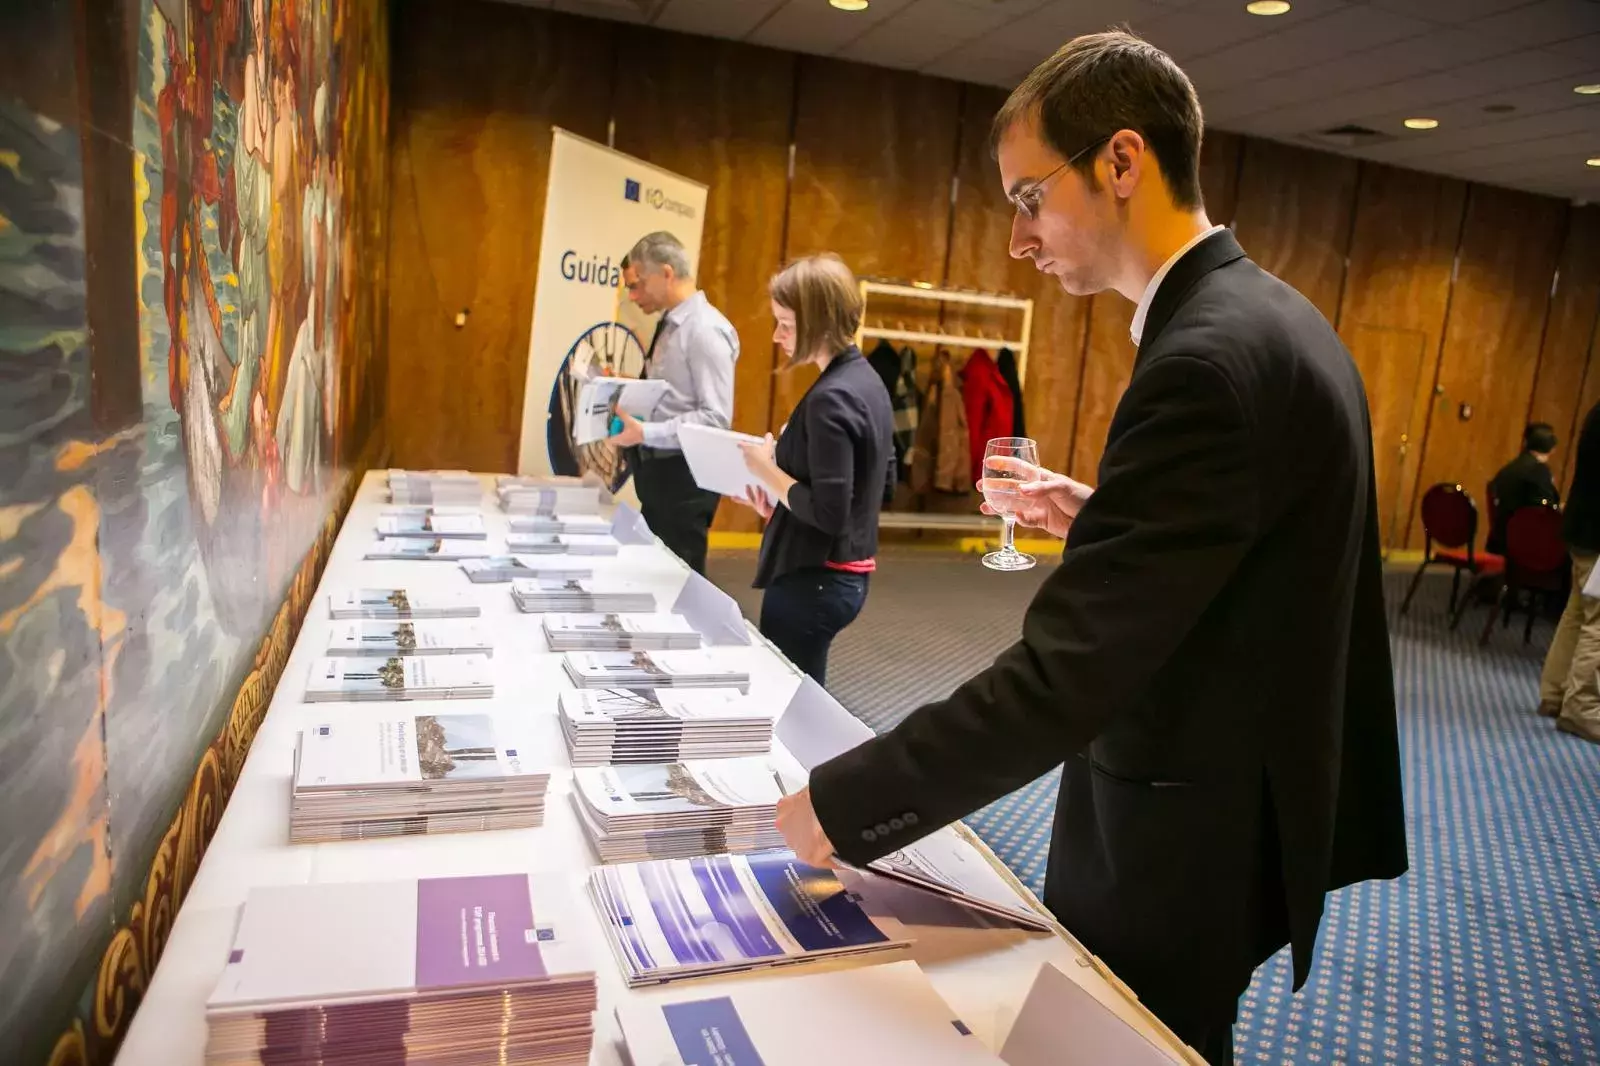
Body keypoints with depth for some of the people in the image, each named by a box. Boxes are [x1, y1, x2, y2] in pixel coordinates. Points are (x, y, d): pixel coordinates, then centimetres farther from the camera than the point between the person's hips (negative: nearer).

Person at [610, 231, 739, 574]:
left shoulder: (705, 330, -16)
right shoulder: (669, 324, 11)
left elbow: (716, 418, -22)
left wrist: (645, 433, -25)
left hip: (683, 475, -9)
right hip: (657, 468, 9)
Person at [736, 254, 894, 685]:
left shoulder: (830, 398, -21)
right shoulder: (868, 383, 8)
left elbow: (828, 514, -25)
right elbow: (884, 480, 17)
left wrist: (769, 472, -11)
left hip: (813, 580, -10)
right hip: (845, 575, 10)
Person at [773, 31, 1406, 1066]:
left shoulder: (1210, 358, -27)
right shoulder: (1274, 317, 5)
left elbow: (1064, 673, -30)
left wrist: (842, 806, -23)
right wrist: (1102, 518, 4)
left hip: (1179, 837, -9)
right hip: (1239, 794, 9)